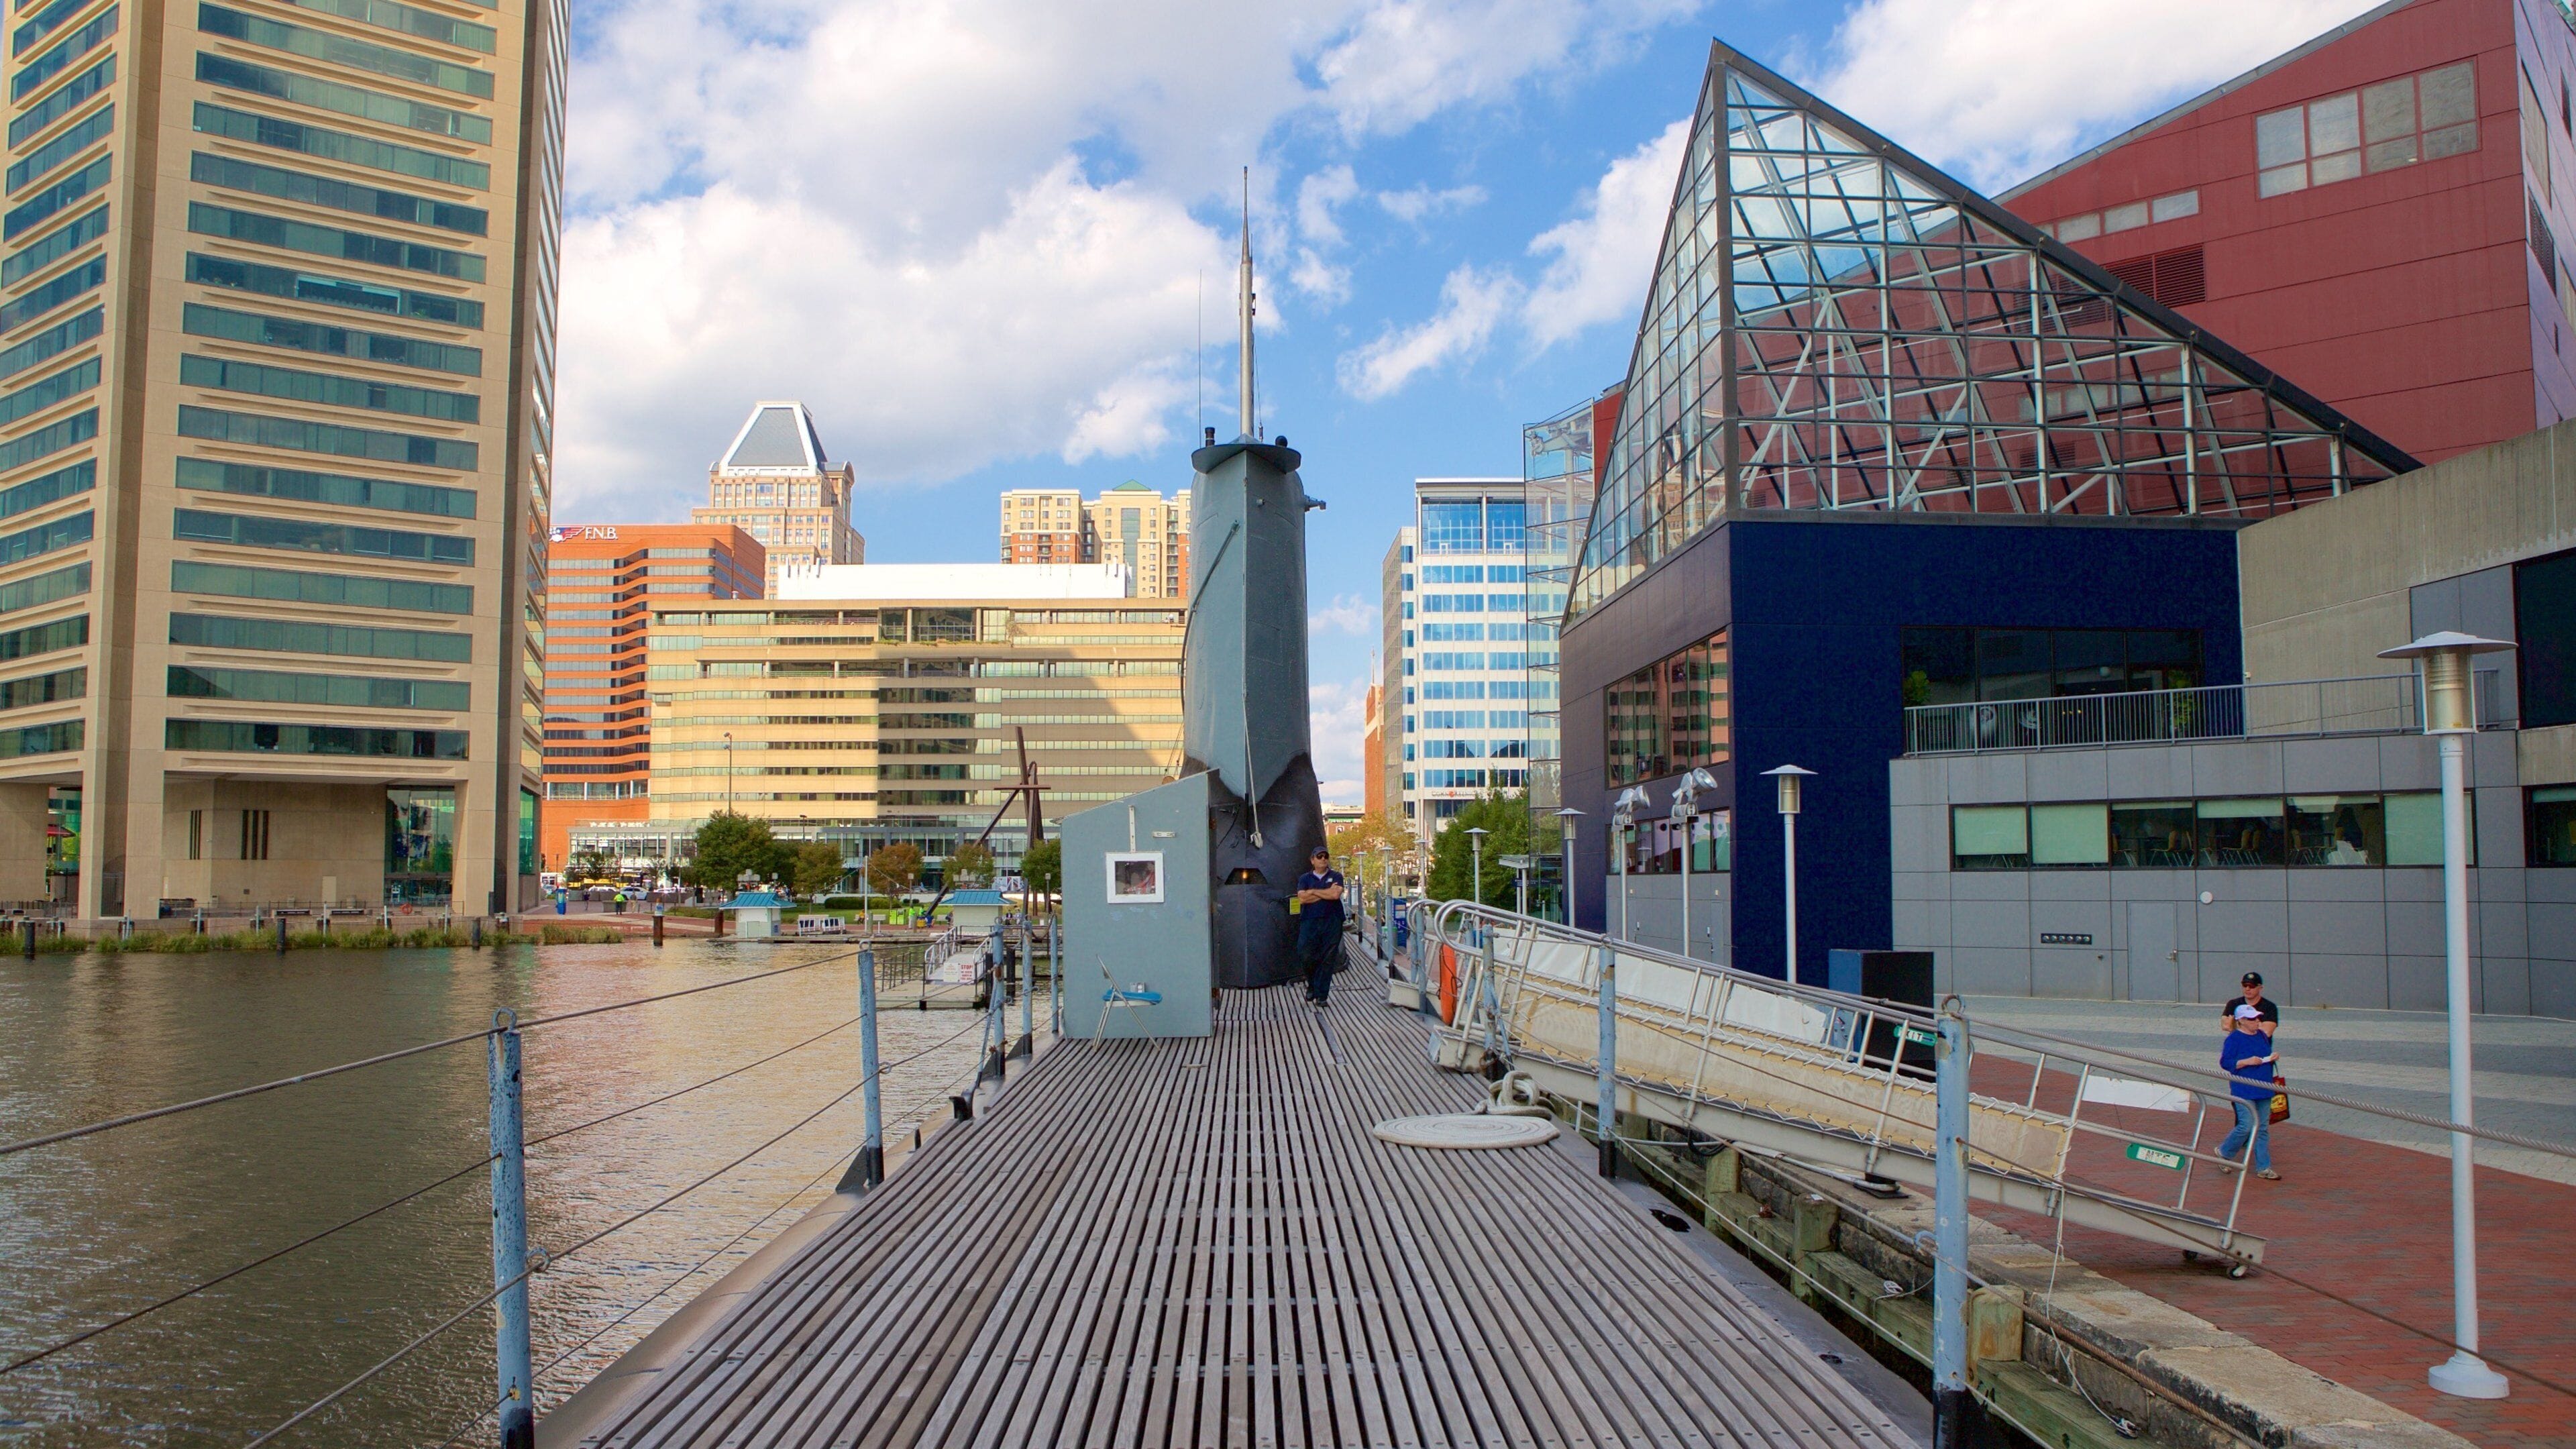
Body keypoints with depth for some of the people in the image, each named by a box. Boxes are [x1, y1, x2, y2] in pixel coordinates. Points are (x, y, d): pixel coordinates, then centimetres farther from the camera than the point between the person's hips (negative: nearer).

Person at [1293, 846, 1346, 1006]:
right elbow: (1302, 898, -4)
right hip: (1309, 922, 1)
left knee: (1328, 959, -2)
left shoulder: (1336, 877, 10)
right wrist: (1326, 894, -4)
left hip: (1331, 922, 0)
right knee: (1307, 956, -5)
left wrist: (1313, 892, -2)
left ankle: (1321, 994, 5)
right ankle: (1312, 986, 20)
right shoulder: (1305, 878, 13)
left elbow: (1336, 894, -9)